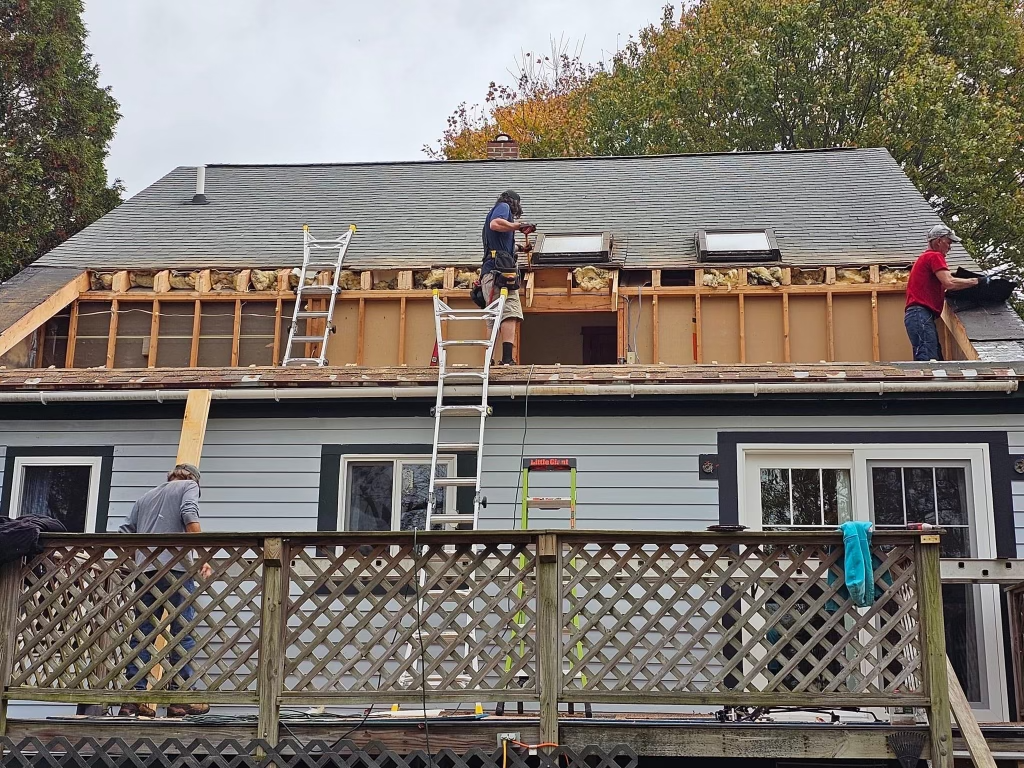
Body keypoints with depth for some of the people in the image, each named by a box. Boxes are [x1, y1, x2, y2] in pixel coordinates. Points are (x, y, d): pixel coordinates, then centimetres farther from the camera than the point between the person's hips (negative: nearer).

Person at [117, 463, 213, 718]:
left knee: (142, 634, 4)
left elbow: (125, 533, 22)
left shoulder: (145, 496, 29)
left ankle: (134, 698, 1)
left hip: (145, 570, 5)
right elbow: (190, 517, -6)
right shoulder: (189, 485, 13)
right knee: (182, 633, -2)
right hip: (176, 567, -5)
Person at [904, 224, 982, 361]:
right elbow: (949, 282, -16)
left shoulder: (925, 257, 28)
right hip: (921, 315, -10)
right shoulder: (935, 256, -3)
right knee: (927, 360, -19)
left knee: (937, 359, 5)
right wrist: (975, 281, -6)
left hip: (916, 315, 10)